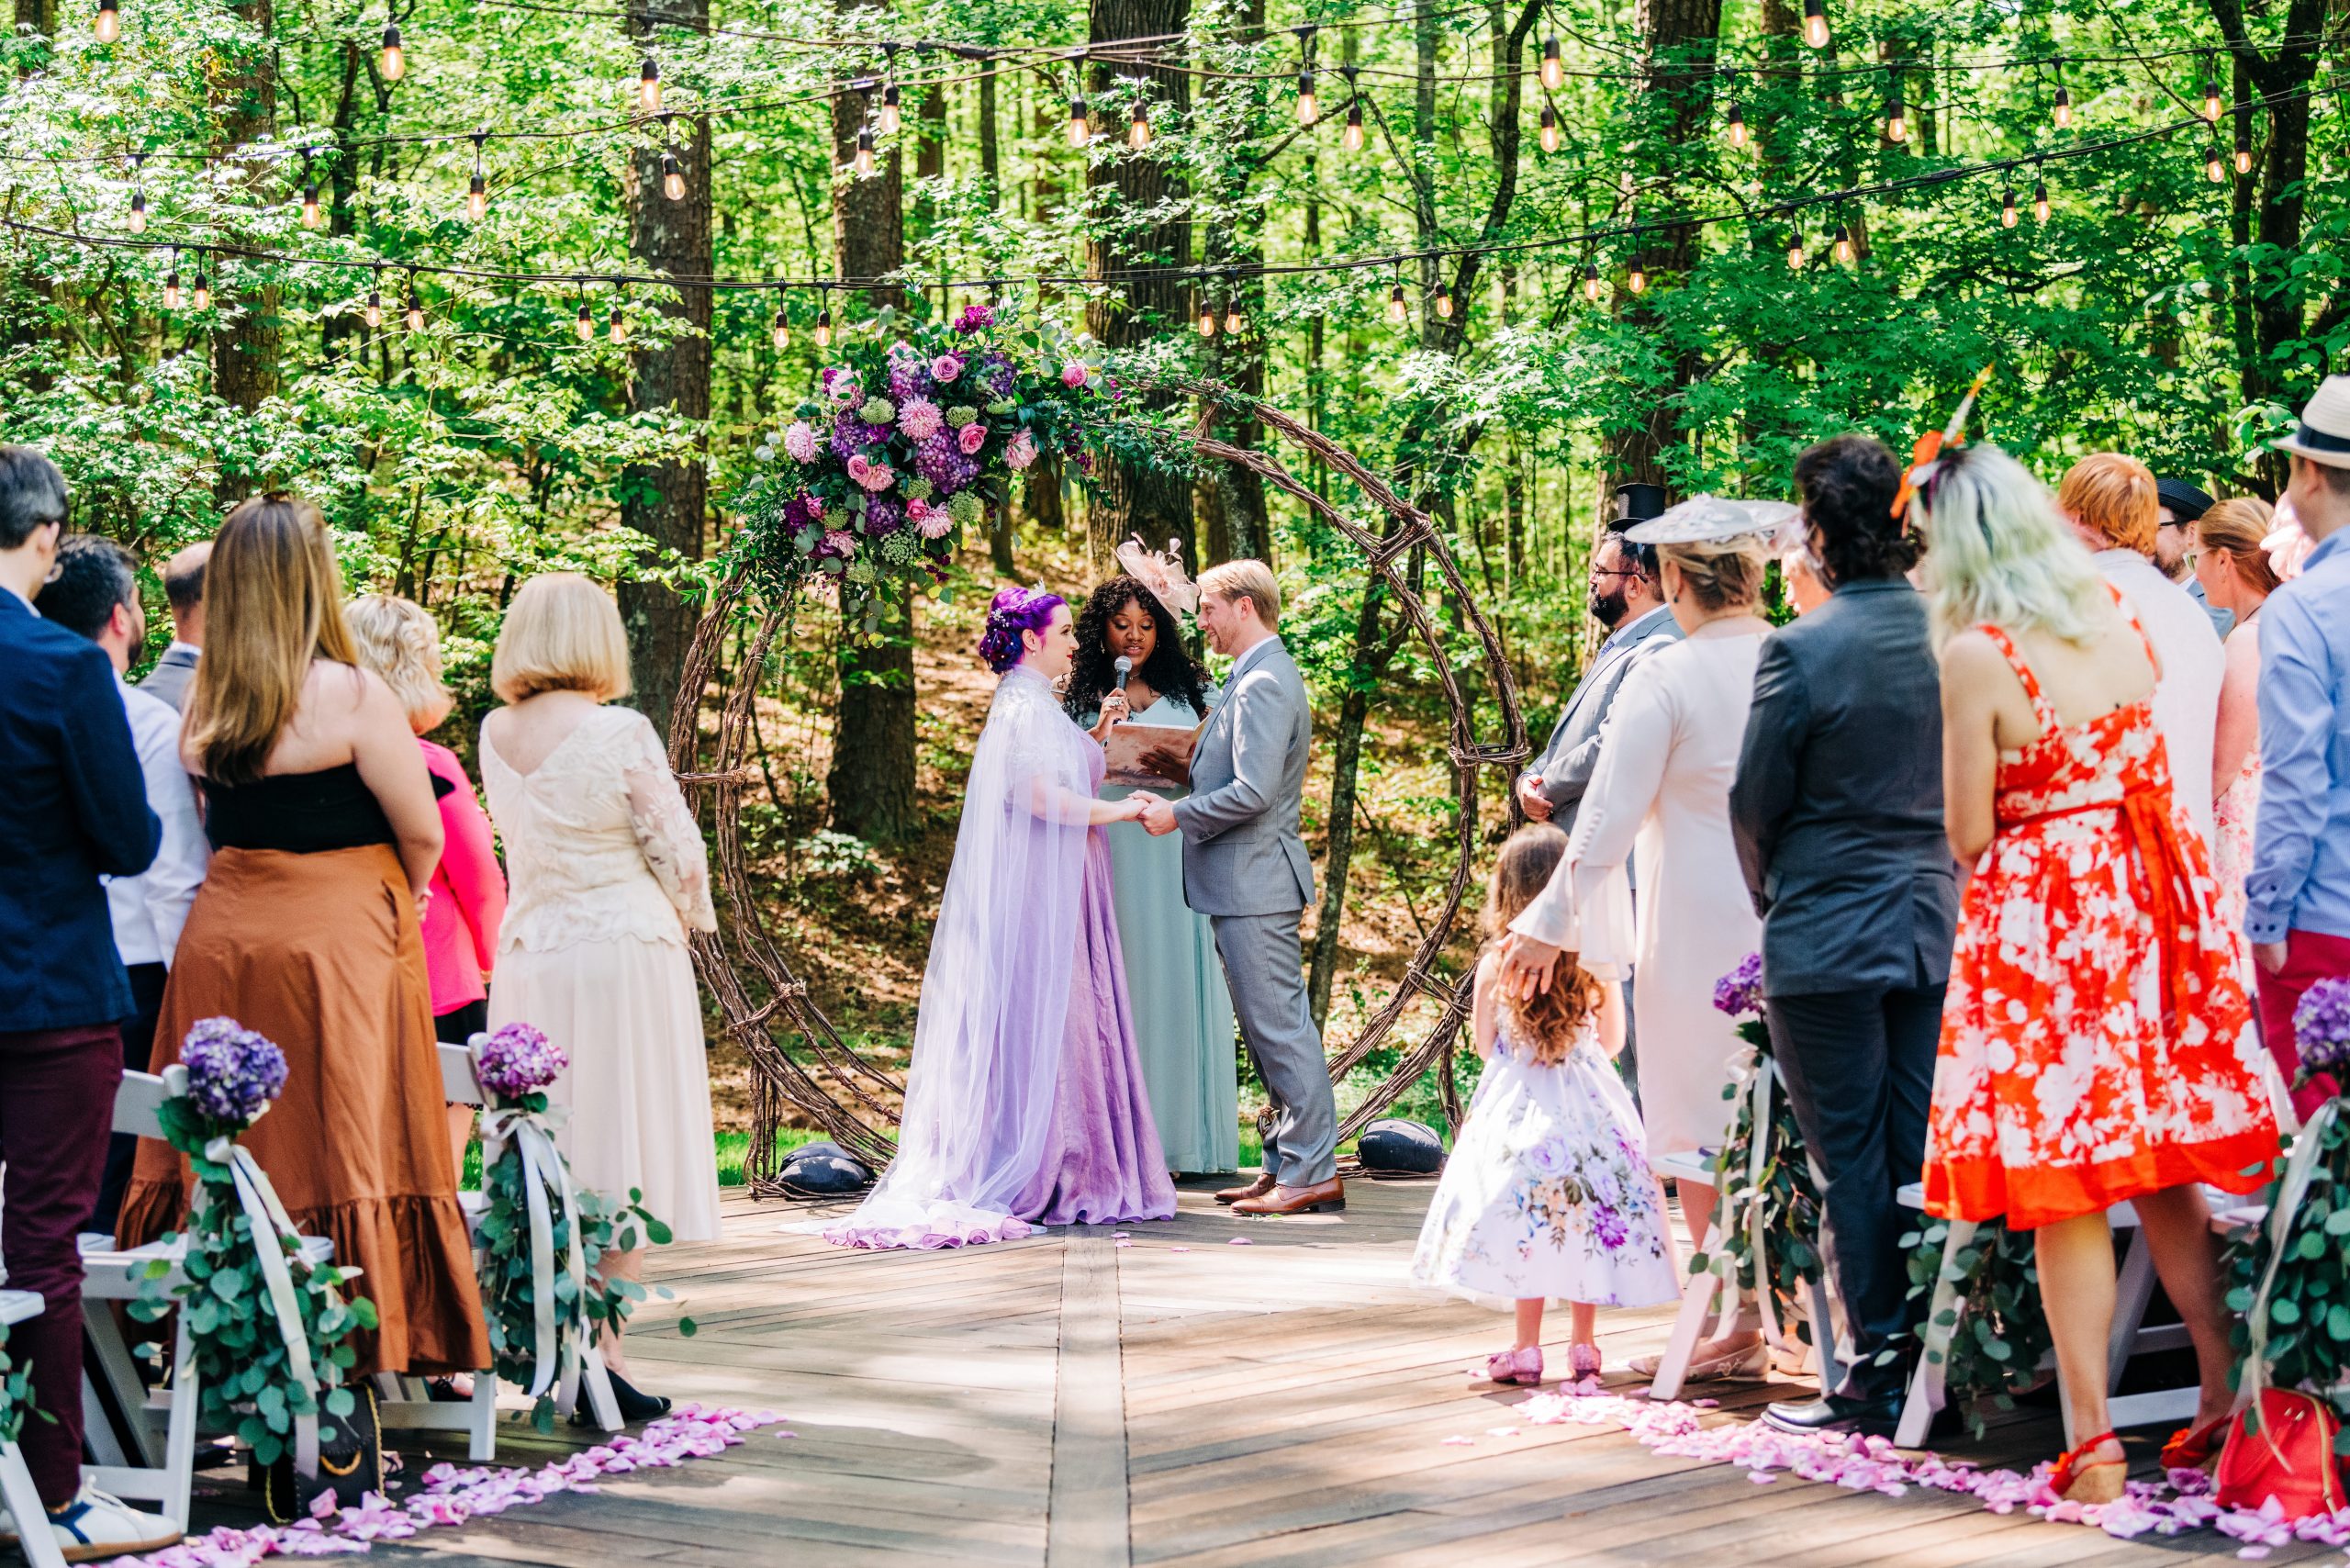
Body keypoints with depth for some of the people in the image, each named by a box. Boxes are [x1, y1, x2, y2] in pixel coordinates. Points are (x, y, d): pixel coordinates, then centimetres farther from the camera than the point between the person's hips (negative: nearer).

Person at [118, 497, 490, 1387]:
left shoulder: (204, 703, 4)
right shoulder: (351, 697, -12)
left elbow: (215, 829, 10)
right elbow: (423, 835, -8)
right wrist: (395, 906, 12)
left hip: (224, 938, 5)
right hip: (339, 944, -5)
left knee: (231, 1147, 9)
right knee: (343, 1143, -1)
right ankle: (349, 1354, 0)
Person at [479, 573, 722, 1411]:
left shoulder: (496, 734, 4)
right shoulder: (620, 733, -13)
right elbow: (677, 852, -8)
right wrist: (685, 918, 12)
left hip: (527, 955, 6)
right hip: (626, 952, -5)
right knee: (622, 1155, -1)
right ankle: (602, 1355, -5)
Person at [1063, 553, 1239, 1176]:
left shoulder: (1188, 691, 12)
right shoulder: (1083, 699, 9)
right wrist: (1100, 733, -11)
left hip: (1180, 860, 1)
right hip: (1114, 856, -1)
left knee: (1184, 987, -1)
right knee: (1125, 990, -3)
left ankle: (1192, 1138, 2)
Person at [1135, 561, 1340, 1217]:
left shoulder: (1265, 684, -16)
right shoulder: (1255, 679, 17)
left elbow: (1252, 792, -22)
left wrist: (1179, 815, -13)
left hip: (1254, 881, -11)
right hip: (1244, 882, 11)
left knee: (1279, 1025, -8)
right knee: (1272, 1027, 12)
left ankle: (1313, 1172, -6)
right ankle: (1289, 1162, 17)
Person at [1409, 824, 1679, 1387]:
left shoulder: (1495, 963, -9)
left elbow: (1484, 1041, 4)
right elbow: (1611, 1039, 8)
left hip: (1517, 1100, -1)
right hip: (1588, 1102, 1)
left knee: (1526, 1221, 4)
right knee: (1587, 1217, 9)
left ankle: (1527, 1348, 4)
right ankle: (1583, 1344, 14)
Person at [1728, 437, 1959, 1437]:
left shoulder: (1801, 650, -15)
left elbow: (1755, 802, -6)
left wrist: (1771, 900, 11)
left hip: (1828, 936, -5)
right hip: (1940, 930, 5)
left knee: (1851, 1162, 2)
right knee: (1924, 1156, 11)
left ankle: (1879, 1380, 3)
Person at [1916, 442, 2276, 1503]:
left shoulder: (1975, 656, -13)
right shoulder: (2116, 615, 6)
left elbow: (1969, 836, -10)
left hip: (2042, 920, -6)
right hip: (2148, 900, 6)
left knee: (2063, 1197, 0)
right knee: (2166, 1176, 14)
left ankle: (2093, 1443, 0)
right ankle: (2228, 1401, 15)